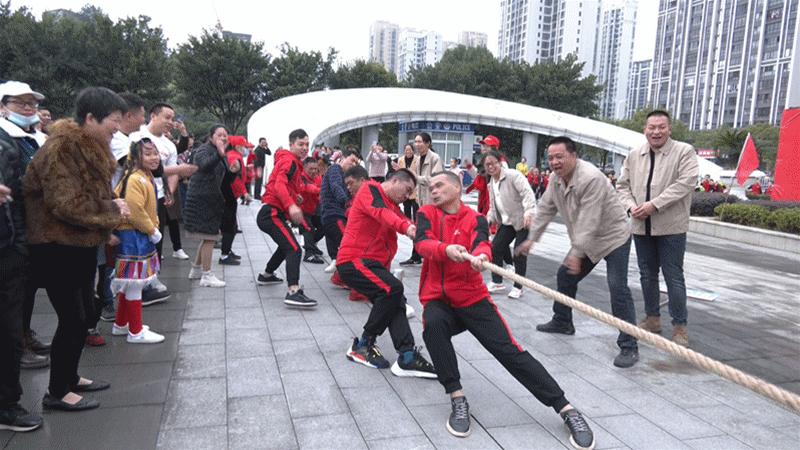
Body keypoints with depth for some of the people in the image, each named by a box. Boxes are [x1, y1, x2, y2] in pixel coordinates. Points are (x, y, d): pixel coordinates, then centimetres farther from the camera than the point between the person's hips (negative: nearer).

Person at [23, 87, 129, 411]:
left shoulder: (89, 146, 9)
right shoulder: (61, 148, -20)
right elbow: (66, 203, -27)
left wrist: (112, 209, 0)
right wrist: (112, 211, -15)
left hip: (82, 243, 9)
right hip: (57, 246, -9)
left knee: (84, 314, 16)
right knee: (73, 318, -2)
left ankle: (69, 377, 32)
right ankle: (56, 392, 13)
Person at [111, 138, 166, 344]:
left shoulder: (147, 177, 12)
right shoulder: (135, 179, -20)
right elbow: (135, 211, -26)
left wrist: (154, 228, 9)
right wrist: (152, 231, -16)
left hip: (141, 236, 10)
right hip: (133, 238, -10)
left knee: (129, 284, 19)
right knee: (134, 284, -1)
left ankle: (120, 324, 33)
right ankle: (136, 332, 9)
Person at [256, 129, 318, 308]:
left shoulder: (294, 162, 20)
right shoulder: (289, 160, -11)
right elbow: (279, 184, -28)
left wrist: (296, 195, 5)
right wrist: (291, 205, -44)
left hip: (271, 213, 11)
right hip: (272, 213, -11)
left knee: (286, 245, 30)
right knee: (294, 249, -22)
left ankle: (266, 275, 46)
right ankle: (293, 292, -34)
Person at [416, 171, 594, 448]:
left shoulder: (475, 219, 2)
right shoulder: (427, 214, 5)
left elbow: (481, 244, -18)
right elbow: (422, 243, -15)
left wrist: (479, 256, -44)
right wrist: (447, 249, -37)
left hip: (472, 299, -1)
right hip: (438, 299, 1)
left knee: (510, 351, -14)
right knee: (433, 324, -34)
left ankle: (566, 409, -10)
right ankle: (457, 399, -22)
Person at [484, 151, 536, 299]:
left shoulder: (513, 175, -15)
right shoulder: (491, 184, 11)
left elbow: (528, 193, -26)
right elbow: (493, 206, 20)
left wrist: (528, 212, -39)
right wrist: (488, 219, 4)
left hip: (525, 221, -8)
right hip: (507, 222, 8)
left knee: (520, 254, -5)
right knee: (495, 248, 1)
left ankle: (518, 287, 10)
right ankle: (497, 283, 14)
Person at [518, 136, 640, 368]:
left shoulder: (591, 178, -31)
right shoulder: (555, 178, -3)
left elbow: (589, 222, -32)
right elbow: (545, 209, 7)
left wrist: (576, 253, -32)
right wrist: (531, 238, 7)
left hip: (613, 238, -9)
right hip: (585, 240, 9)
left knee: (618, 289, -16)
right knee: (565, 276, 15)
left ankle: (629, 347, -11)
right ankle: (562, 322, 35)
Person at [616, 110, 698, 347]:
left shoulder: (684, 152, -6)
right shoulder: (634, 155, 9)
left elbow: (685, 183, -17)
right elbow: (623, 185, 12)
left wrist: (654, 205, -22)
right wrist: (631, 206, -8)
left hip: (671, 227, -5)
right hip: (641, 226, 5)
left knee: (674, 277, 0)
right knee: (647, 274, 14)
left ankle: (680, 326, 12)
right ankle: (652, 319, 29)